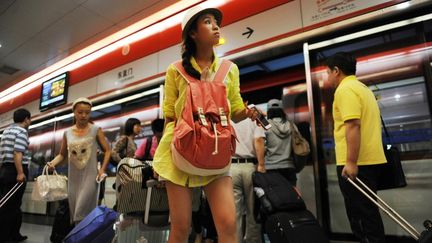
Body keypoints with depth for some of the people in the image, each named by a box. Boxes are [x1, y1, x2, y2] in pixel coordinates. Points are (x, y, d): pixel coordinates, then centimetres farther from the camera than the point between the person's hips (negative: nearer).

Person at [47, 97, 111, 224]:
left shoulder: (96, 130, -2)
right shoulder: (67, 133, 7)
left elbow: (107, 150, -2)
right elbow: (62, 154, 13)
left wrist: (102, 169, -12)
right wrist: (53, 162, -7)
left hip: (90, 177, -4)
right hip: (73, 178, 4)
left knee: (83, 213, -9)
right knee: (74, 214, 11)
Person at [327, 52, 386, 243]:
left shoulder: (345, 89, -11)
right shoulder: (361, 87, 19)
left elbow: (353, 125, -22)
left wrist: (351, 162, -23)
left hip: (355, 163, -10)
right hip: (370, 159, 10)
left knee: (360, 214, 0)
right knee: (367, 211, 17)